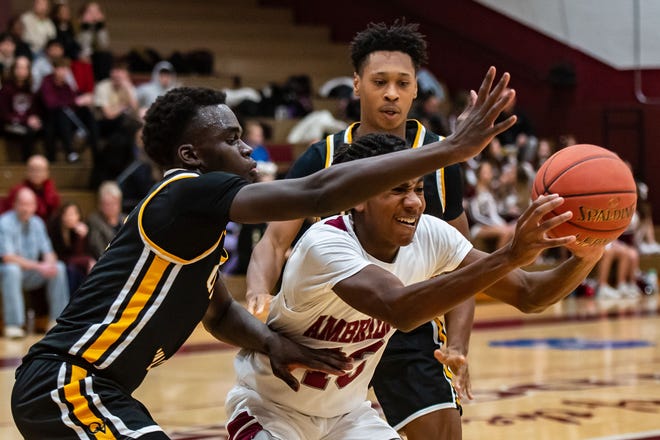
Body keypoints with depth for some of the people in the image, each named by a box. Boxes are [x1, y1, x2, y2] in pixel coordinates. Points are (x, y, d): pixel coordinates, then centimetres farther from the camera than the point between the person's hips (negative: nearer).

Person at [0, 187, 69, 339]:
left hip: (31, 275, 5)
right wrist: (38, 266, -27)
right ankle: (13, 325, -38)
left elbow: (48, 252, 7)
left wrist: (49, 262, -19)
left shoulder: (37, 223, 6)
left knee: (59, 267, -16)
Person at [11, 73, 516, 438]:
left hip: (86, 388, 11)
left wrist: (271, 341, 3)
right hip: (66, 385, -11)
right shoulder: (187, 195, -16)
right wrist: (452, 149, -26)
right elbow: (318, 195, -26)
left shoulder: (197, 222, 14)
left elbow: (219, 310, 27)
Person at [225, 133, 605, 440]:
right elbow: (400, 310, -51)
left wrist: (583, 260, -36)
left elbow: (528, 294, -14)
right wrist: (510, 256, -57)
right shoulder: (325, 244, -33)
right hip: (272, 409, -6)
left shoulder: (430, 237, -15)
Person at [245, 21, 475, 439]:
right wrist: (259, 294, -34)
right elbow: (275, 240, -12)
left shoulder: (438, 159, -4)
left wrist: (457, 348, -12)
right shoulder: (323, 158, -5)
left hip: (412, 327, 0)